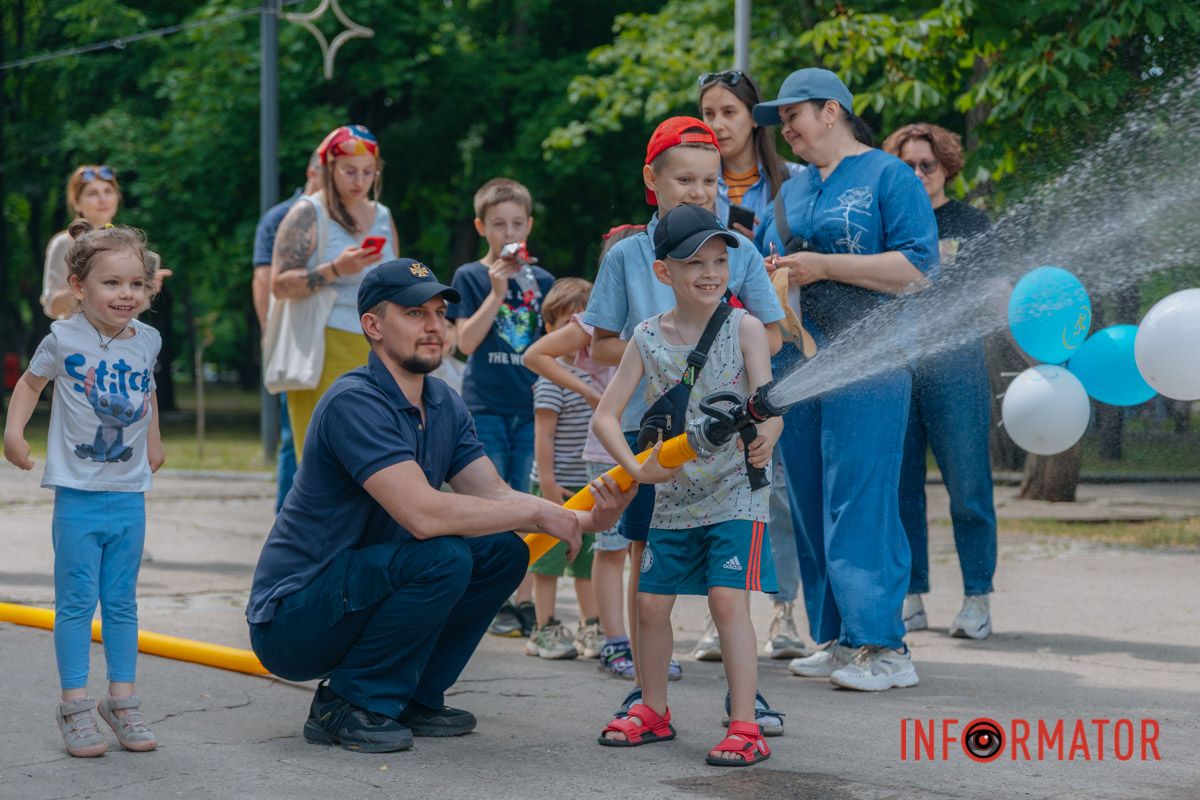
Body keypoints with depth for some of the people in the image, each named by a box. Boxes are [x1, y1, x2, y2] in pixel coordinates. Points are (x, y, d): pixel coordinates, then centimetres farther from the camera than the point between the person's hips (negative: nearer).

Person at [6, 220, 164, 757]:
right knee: (76, 602, -1)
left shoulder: (147, 341, 4)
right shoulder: (65, 339, -8)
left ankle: (122, 701, 18)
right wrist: (14, 431, -8)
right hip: (78, 494, -4)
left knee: (122, 602, 10)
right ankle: (75, 706, 6)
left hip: (129, 495, 4)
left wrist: (153, 440, 24)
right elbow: (31, 382, 5)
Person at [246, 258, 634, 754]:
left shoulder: (444, 405, 8)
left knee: (503, 551, 0)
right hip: (290, 618, -9)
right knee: (443, 556, -28)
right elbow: (423, 513, -31)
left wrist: (584, 521, -14)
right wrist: (537, 513, -22)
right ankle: (345, 705, -12)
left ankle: (414, 698, 8)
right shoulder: (354, 402, -22)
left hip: (360, 591, 9)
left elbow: (495, 496, 3)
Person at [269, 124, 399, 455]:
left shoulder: (382, 217, 15)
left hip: (375, 354, 6)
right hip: (326, 351, -5)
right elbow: (280, 285, -10)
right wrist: (335, 270, -21)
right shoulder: (308, 213, -2)